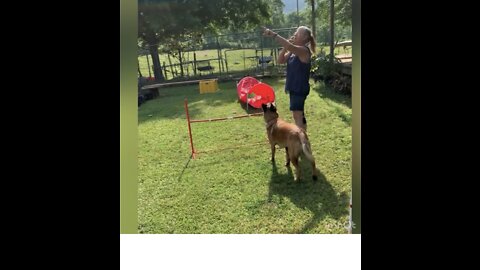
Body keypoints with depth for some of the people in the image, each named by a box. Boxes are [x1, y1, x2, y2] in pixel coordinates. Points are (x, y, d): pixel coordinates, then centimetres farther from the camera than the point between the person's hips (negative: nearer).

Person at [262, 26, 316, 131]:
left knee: (297, 115, -10)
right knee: (299, 115, 19)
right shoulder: (293, 51, 10)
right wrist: (285, 47, -7)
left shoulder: (303, 50, -18)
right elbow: (280, 60, 6)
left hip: (300, 88, -10)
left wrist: (273, 34, -39)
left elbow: (290, 46, -36)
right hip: (294, 87, 10)